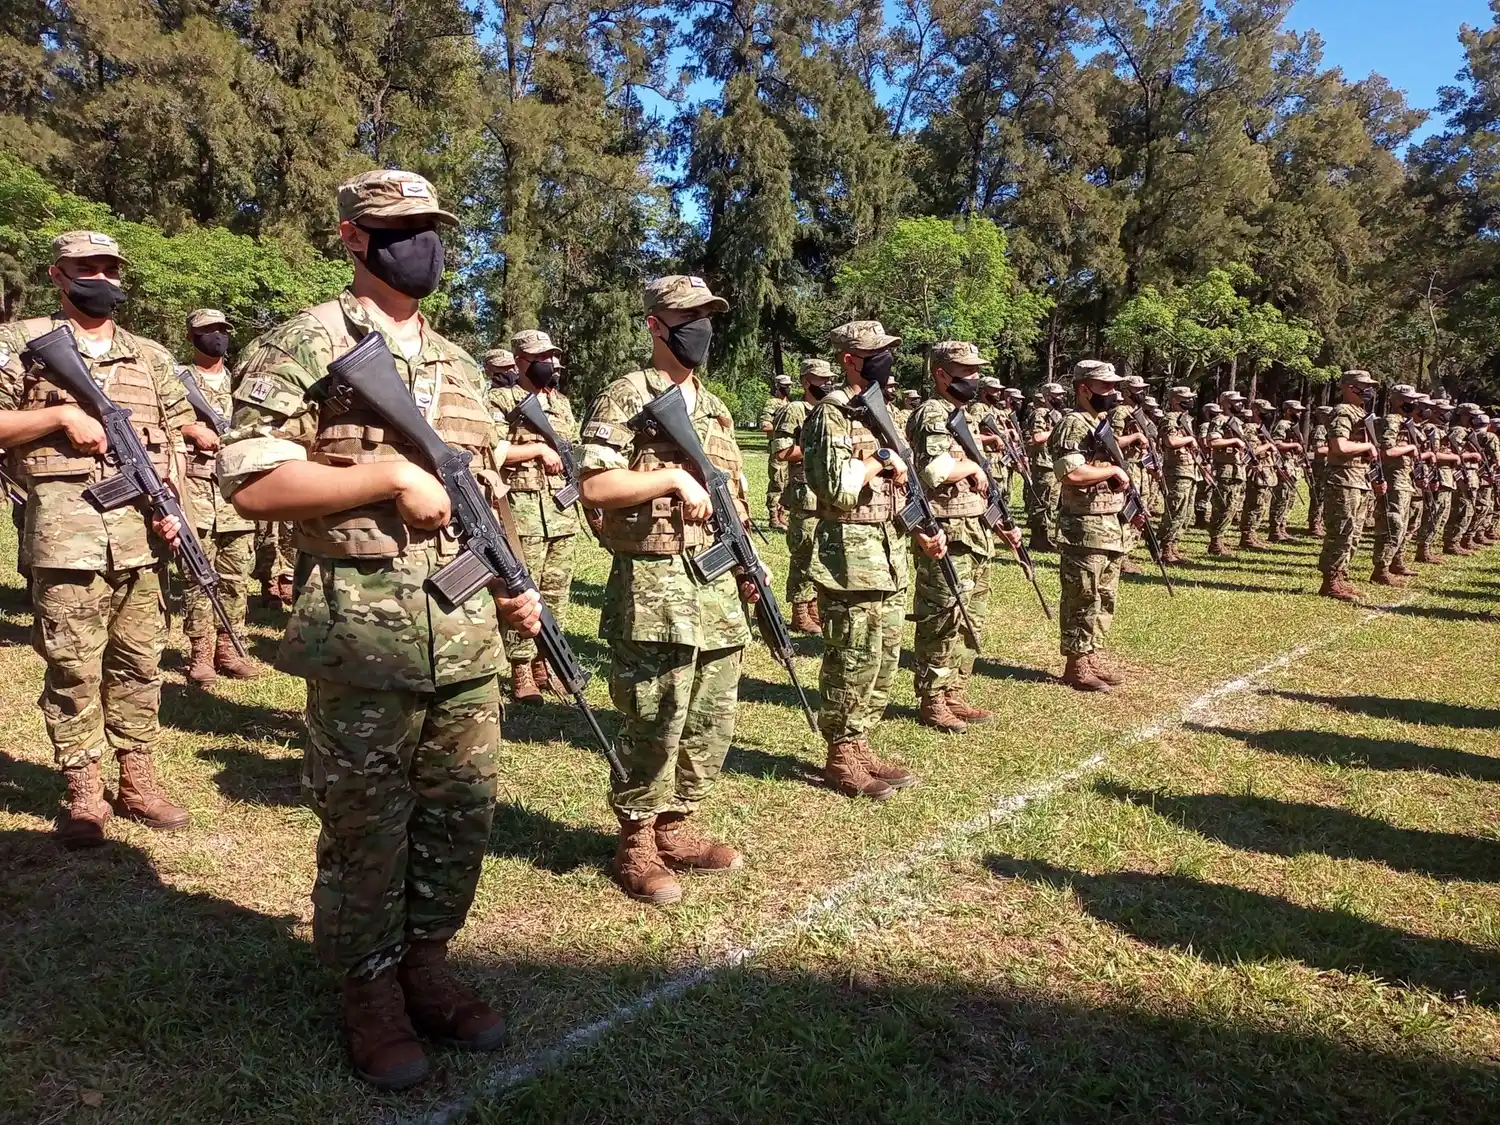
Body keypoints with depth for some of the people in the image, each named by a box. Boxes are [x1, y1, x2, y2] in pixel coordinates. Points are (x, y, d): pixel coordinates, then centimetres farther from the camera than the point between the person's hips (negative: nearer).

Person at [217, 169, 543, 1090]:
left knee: (462, 814, 13)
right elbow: (251, 485, -14)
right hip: (363, 633, -6)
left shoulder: (460, 366, 15)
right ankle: (370, 991, 25)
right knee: (366, 824, 6)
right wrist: (391, 472, -18)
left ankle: (426, 963, 32)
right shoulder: (304, 347, -5)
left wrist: (515, 586, 6)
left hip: (467, 632, 6)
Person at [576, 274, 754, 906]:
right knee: (655, 726, -2)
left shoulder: (715, 409, 19)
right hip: (654, 586, -8)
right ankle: (636, 847, 15)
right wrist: (675, 476, -17)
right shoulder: (626, 397, -5)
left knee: (710, 723, 12)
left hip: (717, 584, 8)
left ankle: (674, 829, 28)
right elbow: (595, 486, -16)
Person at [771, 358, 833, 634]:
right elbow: (781, 451, -15)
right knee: (804, 555, -4)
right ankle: (800, 614, 4)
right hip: (806, 496, -8)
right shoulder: (794, 411, -7)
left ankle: (814, 607, 22)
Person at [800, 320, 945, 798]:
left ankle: (860, 747, 26)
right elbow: (835, 488, -23)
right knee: (852, 662, -2)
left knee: (883, 661, 14)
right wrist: (879, 460, -12)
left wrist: (922, 530, 11)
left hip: (890, 553, 9)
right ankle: (840, 758, 11)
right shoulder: (832, 414, -12)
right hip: (851, 558, -9)